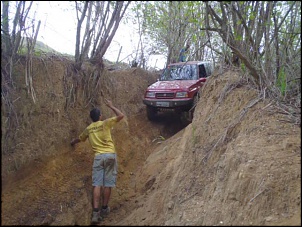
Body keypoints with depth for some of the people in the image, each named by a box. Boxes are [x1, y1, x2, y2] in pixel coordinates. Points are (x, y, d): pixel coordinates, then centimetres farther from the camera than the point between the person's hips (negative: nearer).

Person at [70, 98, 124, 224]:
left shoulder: (88, 129, 16)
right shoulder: (105, 123, 2)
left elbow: (80, 138, 35)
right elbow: (121, 115, 2)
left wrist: (73, 142, 58)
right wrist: (110, 106, 14)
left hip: (98, 156, 2)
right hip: (110, 155, -2)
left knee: (97, 184, -1)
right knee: (107, 184, 6)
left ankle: (96, 212, -7)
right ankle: (104, 209, 17)